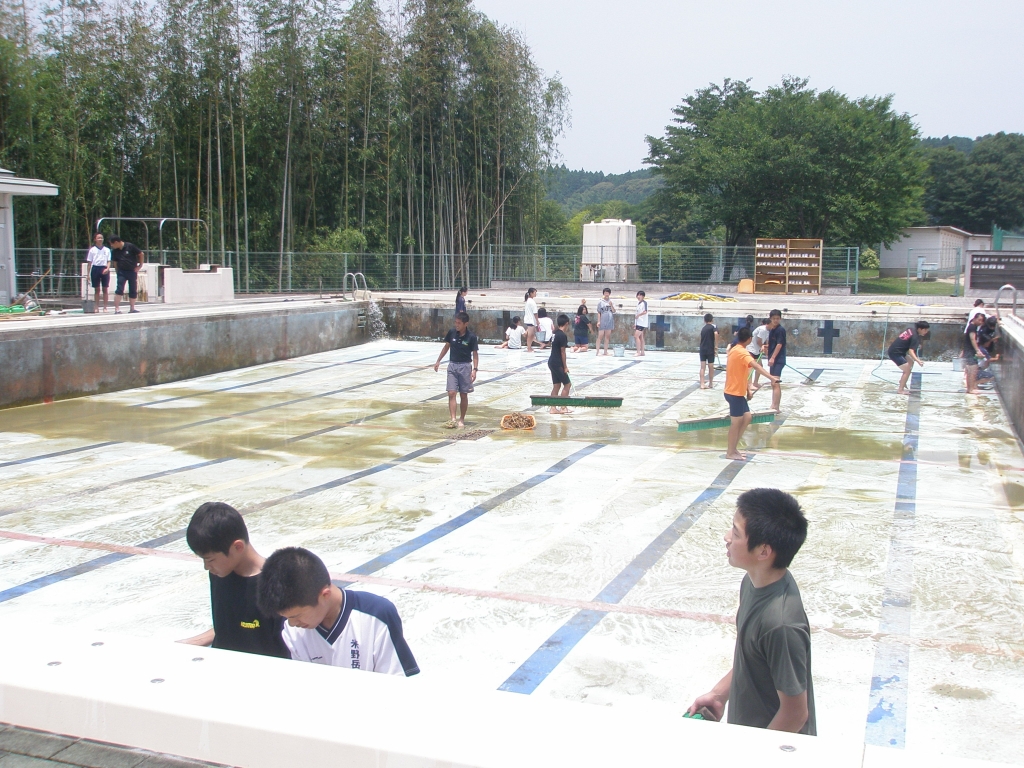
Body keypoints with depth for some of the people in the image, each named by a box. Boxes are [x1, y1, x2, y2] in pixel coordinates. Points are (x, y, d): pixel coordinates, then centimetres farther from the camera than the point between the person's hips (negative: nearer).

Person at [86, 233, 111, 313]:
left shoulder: (107, 250, 8)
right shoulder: (92, 250, 5)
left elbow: (109, 261, 7)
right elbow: (89, 263, 7)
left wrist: (107, 269, -12)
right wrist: (88, 274, 3)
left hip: (104, 269, 0)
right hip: (95, 269, 0)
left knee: (105, 289, 0)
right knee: (97, 289, 4)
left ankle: (105, 307, 4)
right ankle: (96, 307, 7)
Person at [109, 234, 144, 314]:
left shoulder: (130, 246, -10)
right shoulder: (114, 251, 1)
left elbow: (141, 254, -3)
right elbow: (115, 262, 12)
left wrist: (140, 265, -2)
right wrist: (118, 271, 5)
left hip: (132, 271, -1)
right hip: (121, 272, 1)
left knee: (133, 291, 6)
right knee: (119, 290, -10)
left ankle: (132, 308, 17)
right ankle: (117, 309, -11)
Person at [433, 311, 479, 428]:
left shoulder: (471, 337, -11)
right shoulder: (452, 333, -1)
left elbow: (475, 354, -7)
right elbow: (446, 346, 13)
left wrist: (475, 369, -17)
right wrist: (438, 361, 14)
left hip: (465, 366, -3)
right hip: (452, 365, 3)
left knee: (463, 395, 5)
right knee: (451, 393, -6)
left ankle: (461, 420, 15)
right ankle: (453, 419, -9)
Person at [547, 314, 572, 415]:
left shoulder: (555, 333, 11)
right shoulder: (563, 335, -16)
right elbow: (562, 352, -16)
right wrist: (565, 367, -12)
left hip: (552, 362, 9)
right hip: (558, 364, -9)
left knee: (556, 385, 11)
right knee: (567, 384, 0)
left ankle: (553, 408, 10)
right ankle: (562, 407, 1)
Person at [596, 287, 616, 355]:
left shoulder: (611, 302, 9)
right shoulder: (601, 302, 0)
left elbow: (614, 311, 3)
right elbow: (599, 313, 0)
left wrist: (611, 305, -14)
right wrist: (598, 321, -6)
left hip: (609, 321, 4)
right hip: (602, 321, -4)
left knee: (607, 336, 7)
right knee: (600, 336, -4)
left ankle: (605, 351, 12)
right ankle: (598, 351, -3)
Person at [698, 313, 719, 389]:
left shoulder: (703, 328, 17)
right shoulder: (713, 326, -2)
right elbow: (716, 334, -22)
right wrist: (716, 347, -18)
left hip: (702, 349, 5)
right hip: (710, 349, -5)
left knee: (702, 367, 5)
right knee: (711, 367, 8)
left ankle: (702, 384, 0)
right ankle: (710, 384, 19)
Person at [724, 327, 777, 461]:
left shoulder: (734, 350, 10)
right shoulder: (742, 352, -20)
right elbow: (756, 366, -37)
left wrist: (747, 390, 21)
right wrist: (771, 377, -50)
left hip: (737, 391, 9)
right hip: (735, 393, -9)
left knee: (747, 417, 14)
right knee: (736, 422, 0)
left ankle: (733, 447, 19)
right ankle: (731, 452, 9)